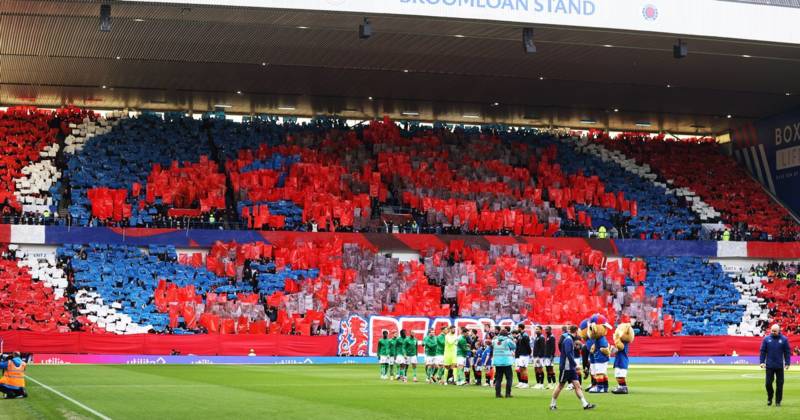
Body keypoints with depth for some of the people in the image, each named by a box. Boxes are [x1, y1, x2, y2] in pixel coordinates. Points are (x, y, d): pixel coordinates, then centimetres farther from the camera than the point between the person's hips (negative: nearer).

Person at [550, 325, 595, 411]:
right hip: (565, 367, -9)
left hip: (571, 368, 9)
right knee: (560, 386, 1)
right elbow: (568, 354, -24)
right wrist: (575, 364, -18)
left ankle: (585, 404, -2)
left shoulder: (570, 339, 13)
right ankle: (552, 404, 12)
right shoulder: (568, 339, -16)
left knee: (577, 385, 2)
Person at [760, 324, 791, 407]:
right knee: (768, 383, 1)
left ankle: (778, 401, 13)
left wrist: (787, 363, -2)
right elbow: (763, 351, 4)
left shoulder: (784, 339, 0)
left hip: (780, 366, 0)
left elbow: (787, 352, 3)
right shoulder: (766, 339, 1)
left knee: (779, 384, 3)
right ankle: (769, 398, 21)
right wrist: (762, 362, -3)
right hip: (769, 366, 0)